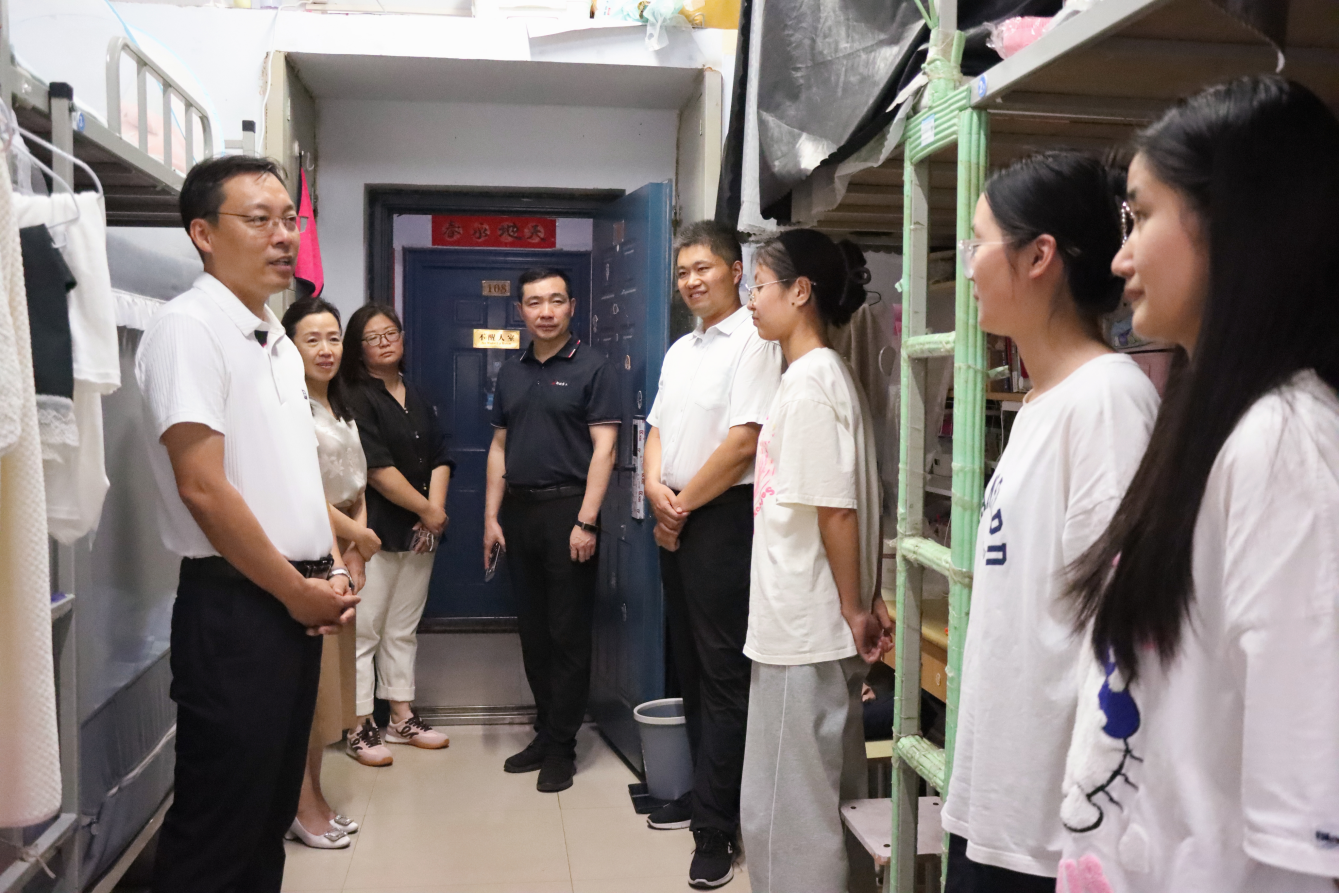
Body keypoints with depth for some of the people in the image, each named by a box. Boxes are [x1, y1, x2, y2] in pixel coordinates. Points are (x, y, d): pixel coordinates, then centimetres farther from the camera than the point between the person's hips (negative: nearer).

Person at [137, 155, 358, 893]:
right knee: (217, 829, 2)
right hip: (235, 608, -8)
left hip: (296, 603, 8)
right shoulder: (188, 327, -13)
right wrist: (297, 590, -13)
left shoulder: (277, 341, 14)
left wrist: (330, 572, 6)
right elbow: (204, 487, -19)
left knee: (271, 810, 18)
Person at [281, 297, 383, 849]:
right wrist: (360, 534, -6)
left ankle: (314, 796, 25)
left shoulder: (339, 409, 17)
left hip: (340, 553, 9)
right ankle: (301, 809, 9)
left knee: (328, 674, 13)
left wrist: (355, 551, 1)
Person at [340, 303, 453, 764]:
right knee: (364, 630, -3)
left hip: (419, 533, 7)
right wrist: (428, 509, -10)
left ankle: (403, 718, 22)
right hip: (375, 531, -7)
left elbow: (439, 458, 10)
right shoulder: (356, 398, -7)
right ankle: (361, 728, 5)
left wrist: (434, 511, -6)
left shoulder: (417, 399, 16)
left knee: (404, 628, 14)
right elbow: (378, 470, -15)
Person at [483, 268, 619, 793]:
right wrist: (491, 517, 9)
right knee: (533, 631, 12)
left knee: (568, 634, 0)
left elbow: (603, 448, -10)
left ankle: (561, 748, 9)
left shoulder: (592, 368, -4)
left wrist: (586, 521, -17)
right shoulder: (511, 373, 14)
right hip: (520, 512, 6)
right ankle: (545, 734, 24)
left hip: (568, 509, -6)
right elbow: (499, 447, 16)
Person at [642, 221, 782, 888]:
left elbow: (744, 440, -19)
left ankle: (715, 827, 4)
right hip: (673, 518, 9)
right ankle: (703, 791, 30)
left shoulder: (752, 341, -11)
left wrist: (683, 506, -11)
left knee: (723, 672, -3)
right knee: (689, 663, 16)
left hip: (722, 516, -9)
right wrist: (656, 488, -4)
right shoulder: (680, 351, 16)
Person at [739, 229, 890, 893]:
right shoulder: (822, 373, 12)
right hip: (809, 628, 10)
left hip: (804, 632, -10)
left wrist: (854, 608, -12)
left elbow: (836, 509, -19)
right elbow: (843, 503, 11)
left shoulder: (811, 381, -17)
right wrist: (866, 600, 12)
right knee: (826, 795, 19)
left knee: (784, 804, 3)